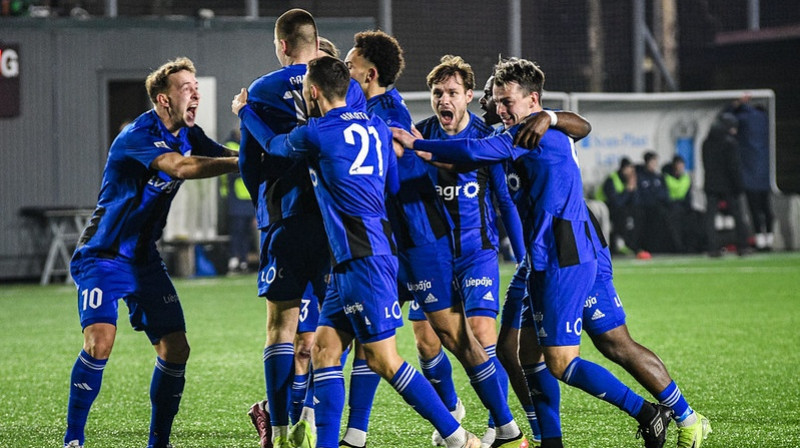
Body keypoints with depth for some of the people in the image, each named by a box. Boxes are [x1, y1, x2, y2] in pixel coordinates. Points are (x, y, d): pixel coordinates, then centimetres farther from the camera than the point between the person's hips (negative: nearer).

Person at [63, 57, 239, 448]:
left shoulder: (188, 135, 5)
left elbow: (226, 156, 0)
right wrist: (239, 163, -39)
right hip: (103, 256, -8)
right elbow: (180, 167, -35)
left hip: (144, 260, 8)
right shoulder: (138, 136, -21)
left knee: (175, 349, 0)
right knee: (100, 340, -23)